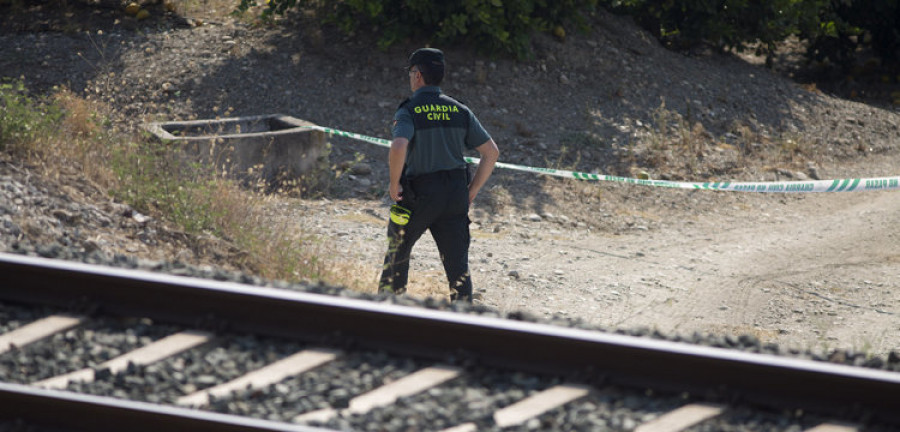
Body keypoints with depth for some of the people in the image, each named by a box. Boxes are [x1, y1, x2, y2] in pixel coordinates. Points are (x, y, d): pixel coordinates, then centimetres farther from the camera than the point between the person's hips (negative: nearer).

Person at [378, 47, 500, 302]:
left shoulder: (408, 112, -9)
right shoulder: (460, 111, 6)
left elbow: (398, 147, -29)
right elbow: (491, 152, 4)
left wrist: (394, 184, -15)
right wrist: (471, 192, 9)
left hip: (417, 197, -3)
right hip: (455, 196, 3)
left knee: (398, 252, 20)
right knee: (458, 265, 3)